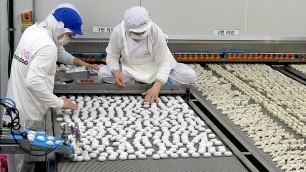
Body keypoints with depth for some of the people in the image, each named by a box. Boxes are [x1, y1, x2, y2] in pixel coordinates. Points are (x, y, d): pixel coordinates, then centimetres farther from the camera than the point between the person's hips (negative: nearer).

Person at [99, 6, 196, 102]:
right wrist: (116, 72, -32)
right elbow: (112, 56, -10)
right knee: (103, 73, -27)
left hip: (154, 69, -1)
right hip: (129, 70, 1)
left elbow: (164, 62, -28)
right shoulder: (118, 32, -24)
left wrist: (156, 87, -42)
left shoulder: (156, 31, -28)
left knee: (189, 75, -22)